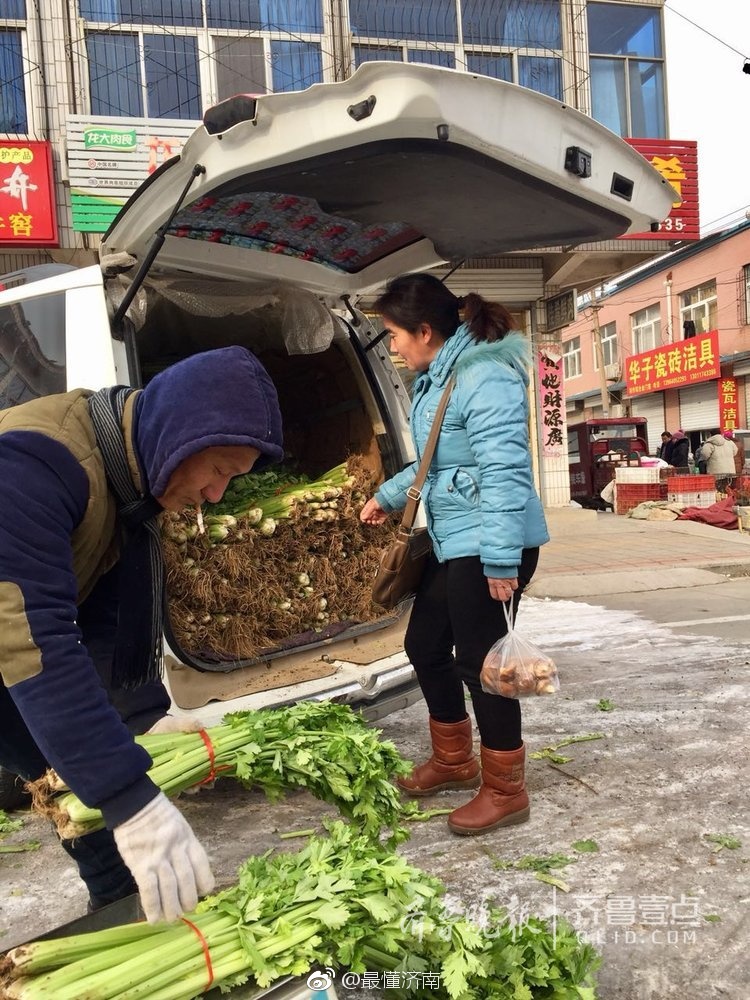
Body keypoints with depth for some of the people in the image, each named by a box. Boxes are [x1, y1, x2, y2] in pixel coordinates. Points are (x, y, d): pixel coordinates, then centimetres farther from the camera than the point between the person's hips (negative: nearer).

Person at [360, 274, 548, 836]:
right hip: (452, 542, 10)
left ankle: (505, 791, 18)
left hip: (490, 547, -10)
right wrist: (390, 495, 31)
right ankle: (455, 760, 36)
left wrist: (501, 560, -26)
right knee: (425, 645, 17)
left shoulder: (485, 378, -19)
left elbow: (504, 471, -25)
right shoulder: (436, 378, 13)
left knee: (479, 661, -2)